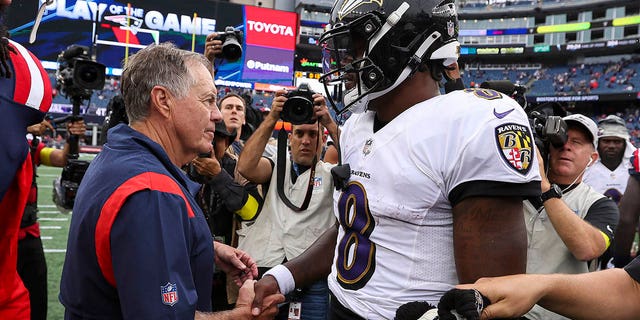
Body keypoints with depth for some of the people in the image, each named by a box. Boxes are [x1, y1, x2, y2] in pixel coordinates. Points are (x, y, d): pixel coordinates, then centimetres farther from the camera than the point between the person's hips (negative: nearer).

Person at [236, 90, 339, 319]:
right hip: (263, 270, 1)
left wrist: (330, 123, -15)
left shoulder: (330, 174, 12)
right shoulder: (277, 165, 14)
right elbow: (245, 167, -6)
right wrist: (272, 118, -10)